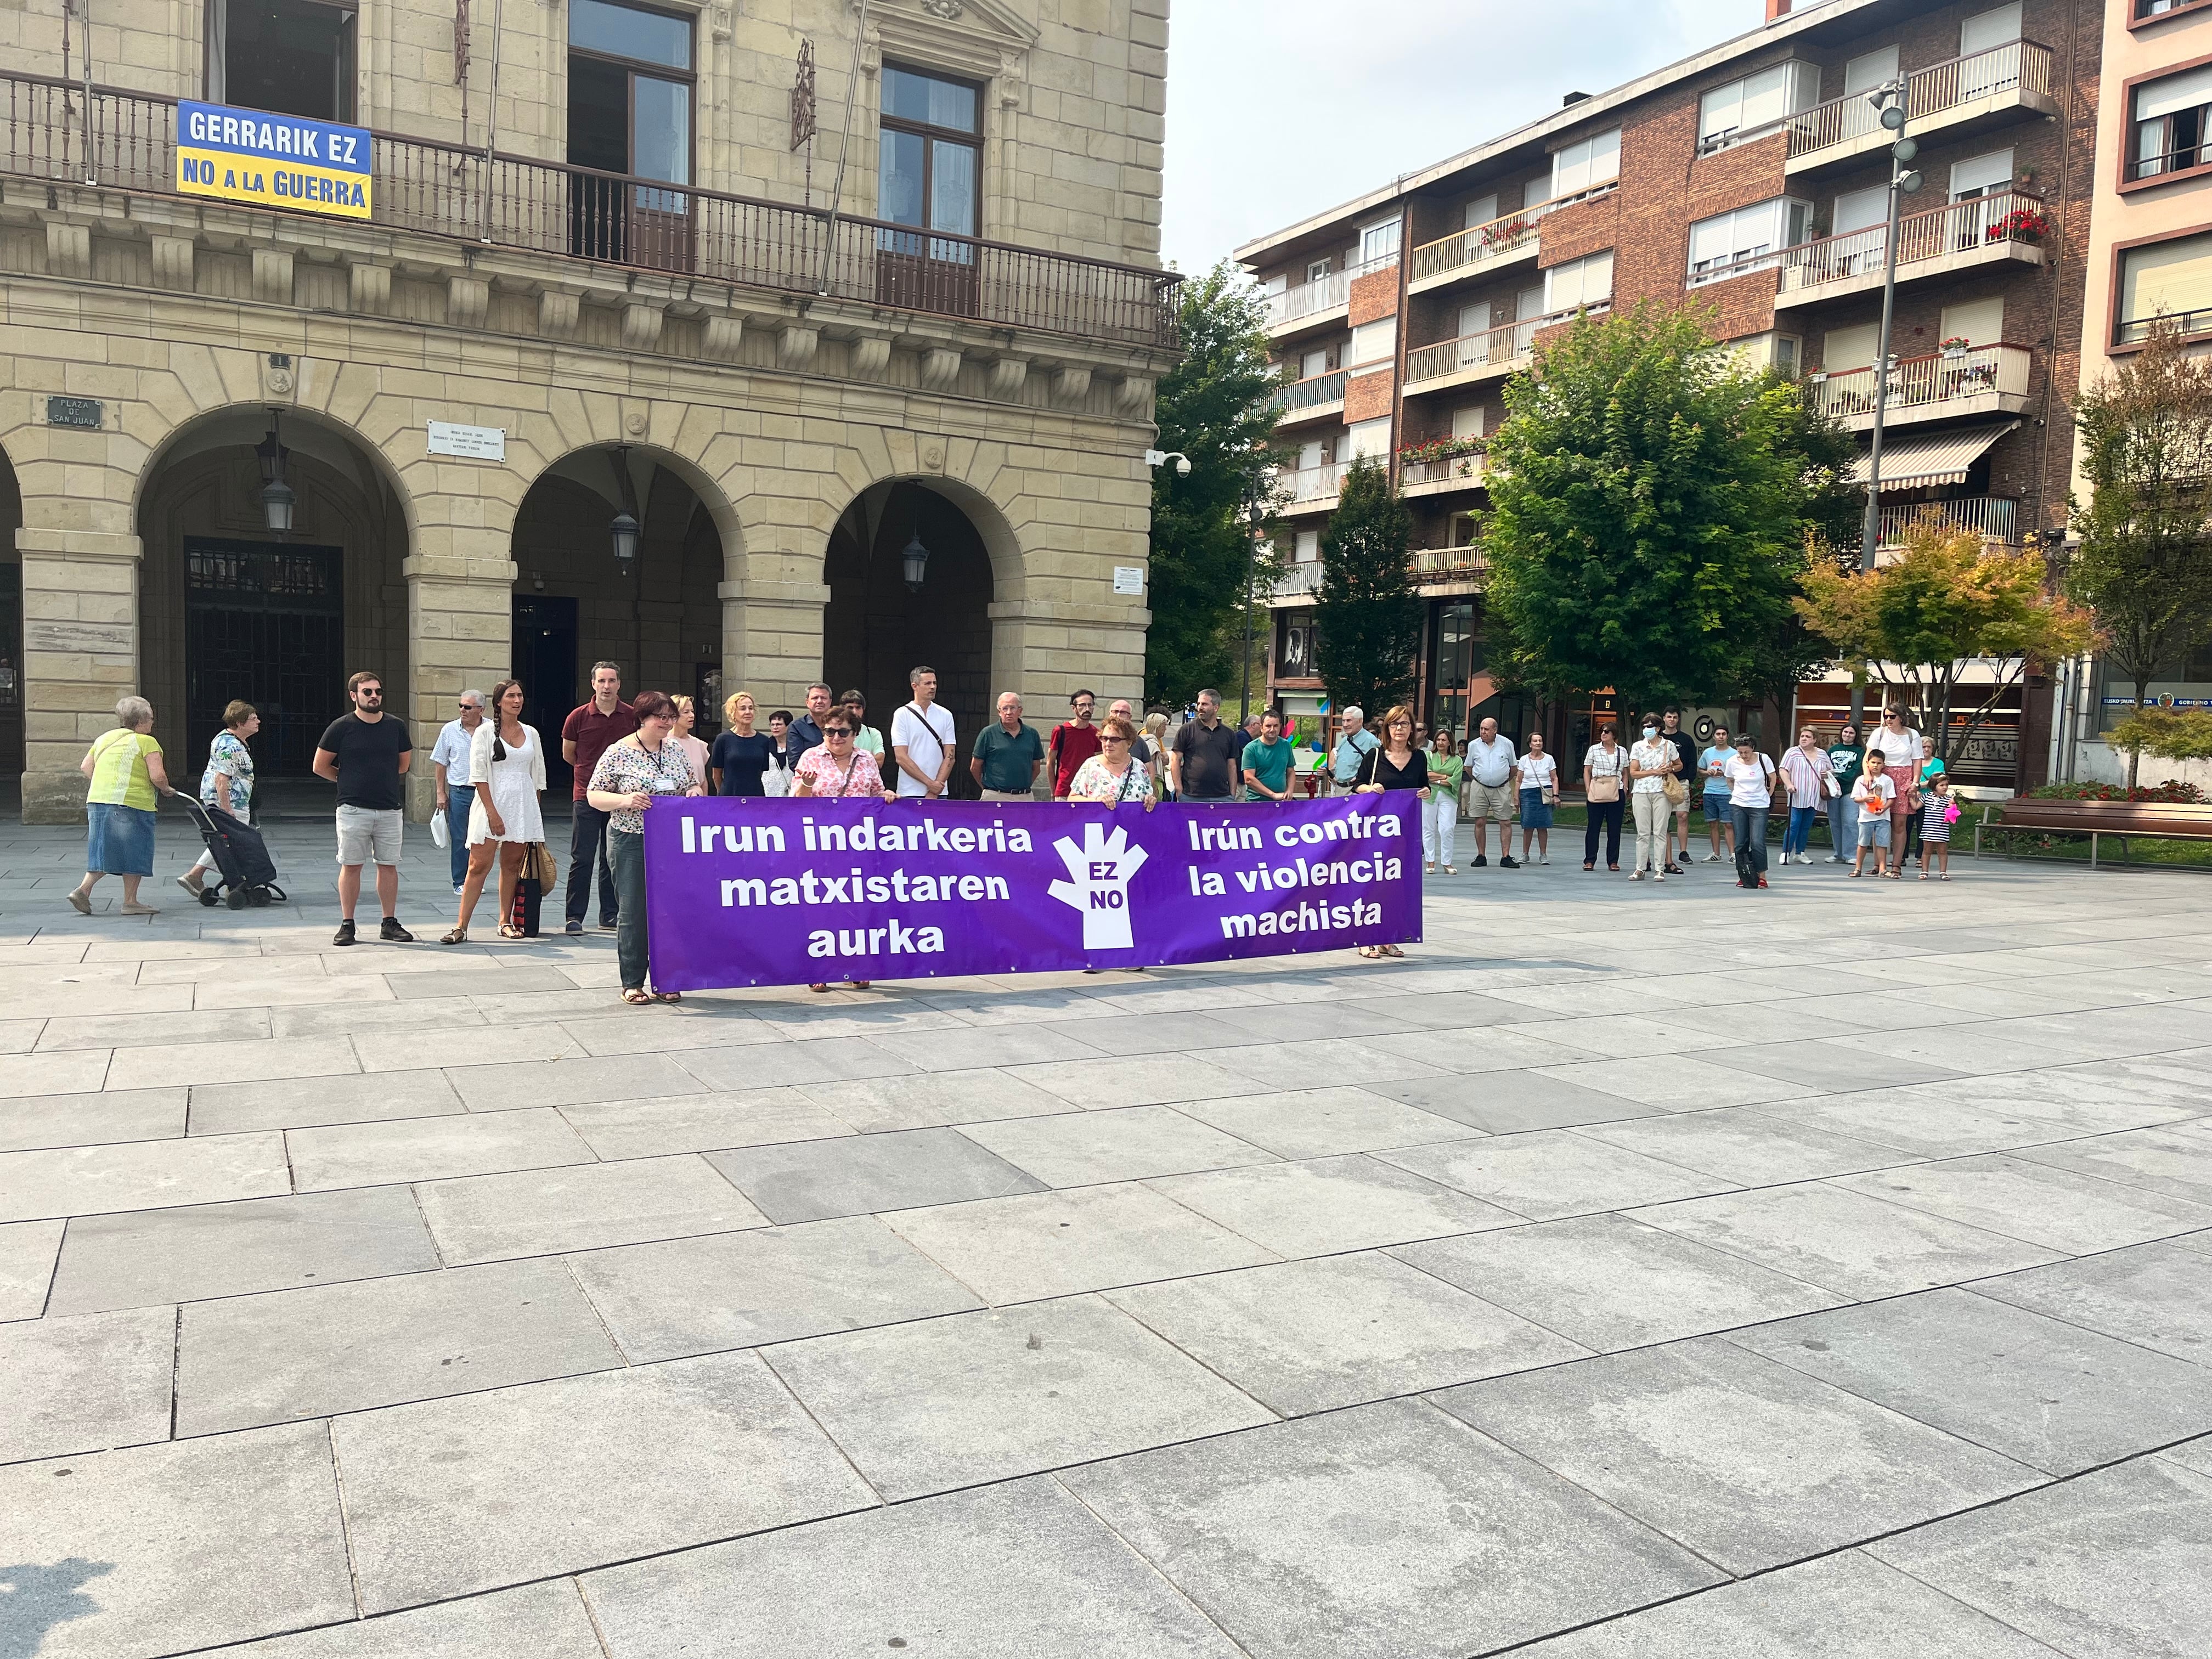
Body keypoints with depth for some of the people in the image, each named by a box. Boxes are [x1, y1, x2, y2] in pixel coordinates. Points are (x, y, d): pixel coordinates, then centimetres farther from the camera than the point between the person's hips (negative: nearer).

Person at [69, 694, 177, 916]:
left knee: (105, 851, 15)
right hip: (131, 803, -7)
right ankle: (130, 902, 6)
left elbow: (85, 766, 17)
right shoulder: (146, 742, -6)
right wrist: (166, 789, 5)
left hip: (97, 801, 7)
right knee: (134, 853, 3)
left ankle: (83, 889, 2)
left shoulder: (104, 738, 16)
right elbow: (157, 776, -14)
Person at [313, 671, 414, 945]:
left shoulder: (396, 727, 6)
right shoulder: (341, 727, -2)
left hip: (390, 809, 3)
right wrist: (348, 780, 10)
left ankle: (389, 923, 13)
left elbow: (404, 763, 20)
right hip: (353, 809, -3)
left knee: (389, 865, 6)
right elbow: (320, 766, 5)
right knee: (351, 866, 1)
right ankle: (347, 925, 7)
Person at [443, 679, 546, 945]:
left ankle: (506, 921, 17)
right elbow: (479, 775, -8)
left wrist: (534, 810, 11)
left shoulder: (531, 734, 11)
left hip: (523, 808, 4)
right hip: (491, 805, -4)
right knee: (479, 866, -7)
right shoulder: (485, 732, -2)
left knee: (512, 865, 8)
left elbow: (538, 775, 16)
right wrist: (492, 812, -15)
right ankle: (461, 926, -5)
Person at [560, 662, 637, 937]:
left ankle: (610, 915, 17)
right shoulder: (578, 717, -3)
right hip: (587, 797, -2)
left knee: (615, 860, 9)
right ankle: (574, 917, 5)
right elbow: (568, 754, 11)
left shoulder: (633, 716, 1)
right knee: (582, 860, -2)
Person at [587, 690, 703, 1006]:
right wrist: (625, 800, -21)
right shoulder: (618, 753, -5)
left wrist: (695, 792, -2)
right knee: (633, 912, 0)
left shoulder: (675, 752, 9)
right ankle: (632, 984, 9)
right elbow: (594, 795, -4)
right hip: (631, 843, -4)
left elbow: (692, 785, 22)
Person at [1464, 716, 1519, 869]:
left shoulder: (1507, 744, 2)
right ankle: (1481, 856, 10)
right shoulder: (1474, 745, 3)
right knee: (1480, 822, 1)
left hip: (1502, 789, 0)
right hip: (1479, 788, 0)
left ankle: (1506, 857, 1)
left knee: (1506, 823, -3)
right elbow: (1469, 767, 16)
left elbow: (1513, 768, 14)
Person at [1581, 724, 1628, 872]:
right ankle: (1589, 861, 5)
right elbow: (1587, 771, 5)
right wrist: (1588, 790, -3)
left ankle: (1613, 861, 9)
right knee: (1593, 827, 0)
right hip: (1596, 792, -1)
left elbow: (1625, 773, 17)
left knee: (1615, 828, 3)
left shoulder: (1622, 752, 10)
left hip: (1616, 793, 2)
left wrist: (1625, 789, 6)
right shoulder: (1594, 749, 6)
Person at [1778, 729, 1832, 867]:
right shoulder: (1793, 752, -1)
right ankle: (1786, 853, -4)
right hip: (1797, 797, -4)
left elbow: (1830, 771, 25)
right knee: (1794, 825, -9)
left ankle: (1800, 853, 16)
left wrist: (1827, 774, 1)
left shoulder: (1822, 754, 12)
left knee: (1806, 827, 8)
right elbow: (1783, 770, -7)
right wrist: (1789, 784, -20)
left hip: (1813, 798, 4)